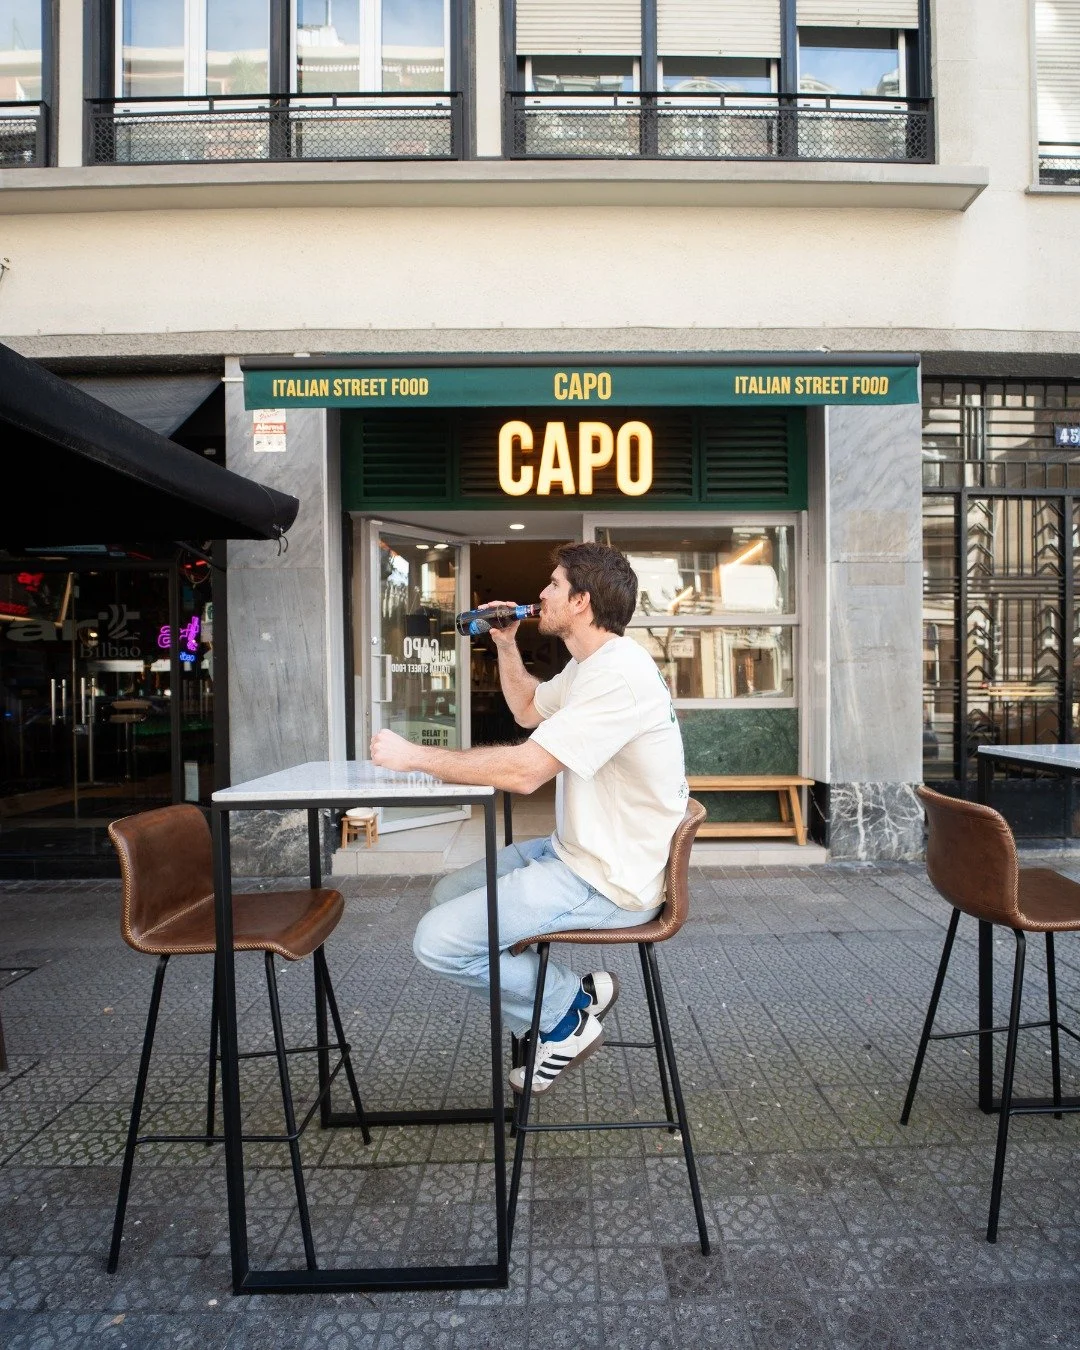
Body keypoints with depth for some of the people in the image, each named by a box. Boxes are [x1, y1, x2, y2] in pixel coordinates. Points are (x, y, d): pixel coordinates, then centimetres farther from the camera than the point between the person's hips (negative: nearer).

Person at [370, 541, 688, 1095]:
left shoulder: (618, 674, -24)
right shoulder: (589, 664, 10)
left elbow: (525, 769, -29)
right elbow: (528, 709, 28)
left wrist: (413, 755, -21)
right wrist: (506, 647, 13)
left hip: (610, 883, -10)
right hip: (578, 854, 10)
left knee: (437, 941, -14)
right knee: (449, 895, 16)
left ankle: (570, 1009, 7)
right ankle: (569, 1001, 14)